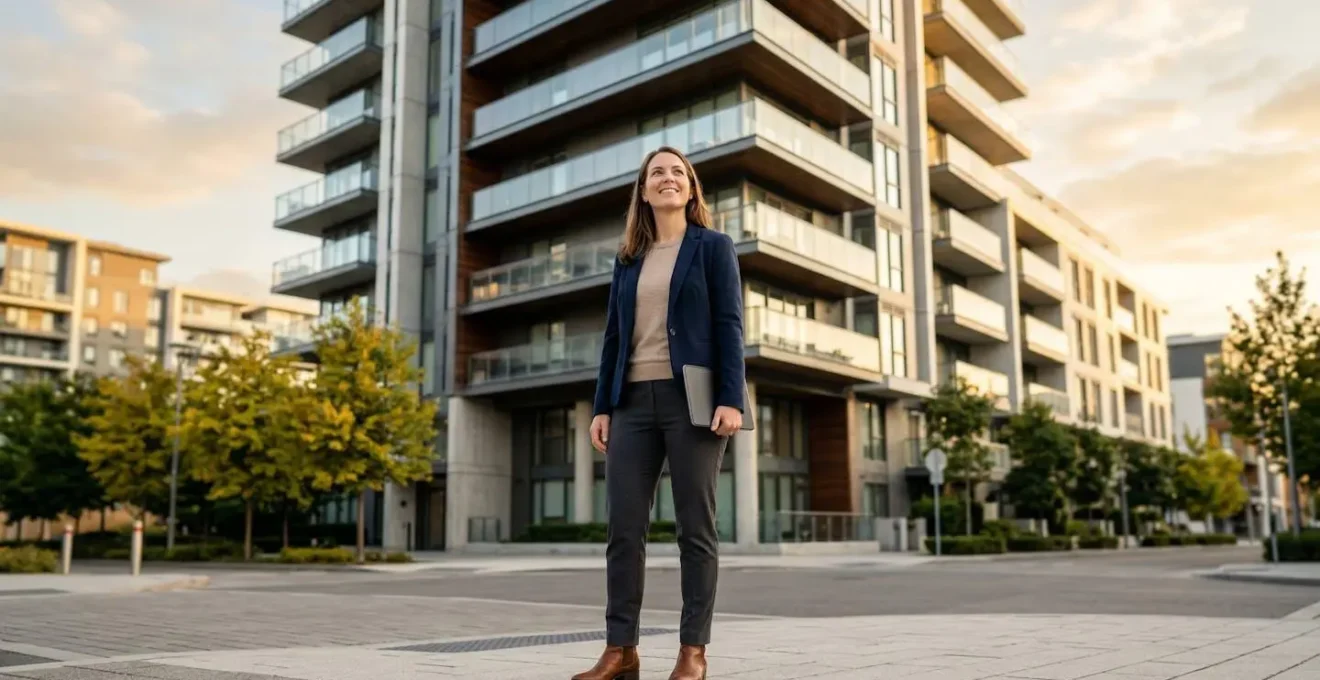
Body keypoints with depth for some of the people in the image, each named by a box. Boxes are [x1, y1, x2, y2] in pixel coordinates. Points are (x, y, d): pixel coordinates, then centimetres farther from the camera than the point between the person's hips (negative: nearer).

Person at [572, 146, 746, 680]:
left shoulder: (713, 246, 6)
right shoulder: (628, 259, 18)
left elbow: (729, 326, -3)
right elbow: (613, 336, 16)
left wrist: (730, 399, -13)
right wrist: (602, 406, 8)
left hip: (690, 397, -4)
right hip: (634, 400, 4)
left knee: (695, 527, 0)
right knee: (623, 528, 0)